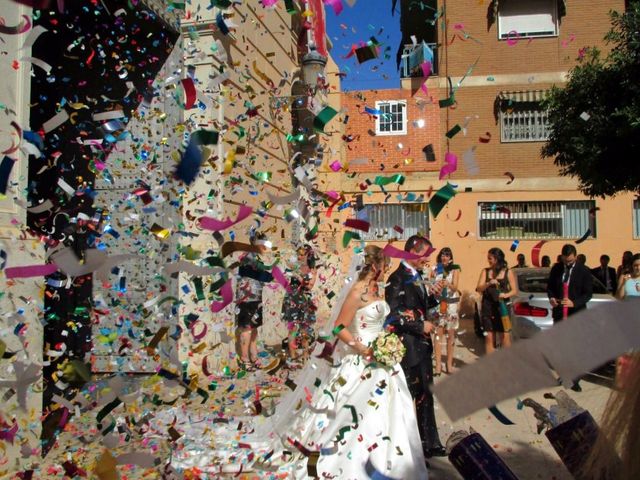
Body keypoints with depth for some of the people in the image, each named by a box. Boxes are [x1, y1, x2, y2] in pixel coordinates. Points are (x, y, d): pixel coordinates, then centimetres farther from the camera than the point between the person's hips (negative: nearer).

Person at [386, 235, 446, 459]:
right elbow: (393, 315, -23)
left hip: (423, 346, 9)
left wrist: (433, 296, 2)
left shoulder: (416, 276, 11)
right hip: (407, 348, -9)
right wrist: (421, 326, -18)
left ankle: (430, 443, 29)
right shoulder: (397, 278, -17)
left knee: (425, 396, 17)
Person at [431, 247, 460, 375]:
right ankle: (438, 364, -5)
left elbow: (454, 287, -11)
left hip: (451, 304, 0)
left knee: (451, 333, 5)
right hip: (438, 303, 0)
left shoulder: (455, 269, 1)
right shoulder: (435, 269, 3)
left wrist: (448, 284, -31)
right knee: (438, 333, -6)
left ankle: (449, 363, 13)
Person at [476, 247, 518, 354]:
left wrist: (506, 295, -16)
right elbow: (479, 289, 0)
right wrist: (489, 283, -18)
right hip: (487, 307, 2)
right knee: (489, 337, 5)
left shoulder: (508, 272, 4)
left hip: (502, 307, -2)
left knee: (505, 337, -5)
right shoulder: (485, 271, 8)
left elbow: (514, 290, 4)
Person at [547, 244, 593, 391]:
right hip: (559, 313, 4)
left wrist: (574, 303, -22)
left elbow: (588, 293, -7)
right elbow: (549, 286, 12)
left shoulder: (584, 271, -7)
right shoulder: (556, 268, 4)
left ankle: (575, 380, 7)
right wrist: (551, 297, -9)